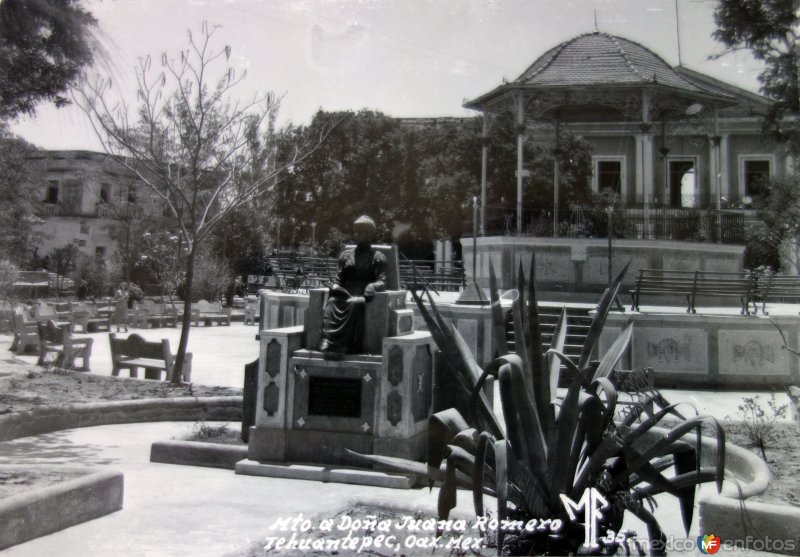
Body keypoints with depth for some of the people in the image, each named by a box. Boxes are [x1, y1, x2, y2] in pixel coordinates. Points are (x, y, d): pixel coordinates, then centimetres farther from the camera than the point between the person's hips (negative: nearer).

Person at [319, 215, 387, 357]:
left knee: (354, 303, -37)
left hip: (364, 297, -3)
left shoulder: (378, 257, 13)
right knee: (332, 302, -31)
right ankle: (328, 342, -46)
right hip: (345, 295, 3)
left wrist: (373, 286, -21)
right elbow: (339, 279, 20)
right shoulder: (346, 255, 24)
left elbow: (382, 282, 3)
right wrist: (335, 287, -4)